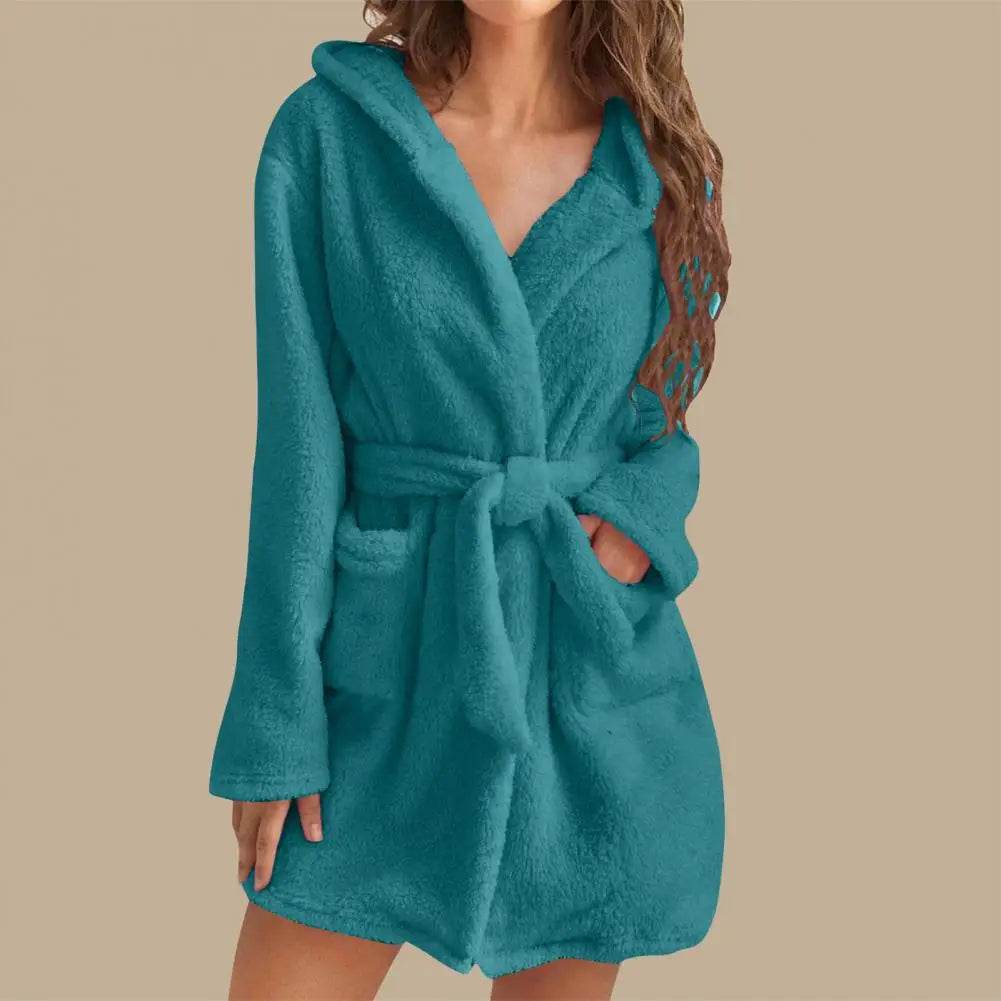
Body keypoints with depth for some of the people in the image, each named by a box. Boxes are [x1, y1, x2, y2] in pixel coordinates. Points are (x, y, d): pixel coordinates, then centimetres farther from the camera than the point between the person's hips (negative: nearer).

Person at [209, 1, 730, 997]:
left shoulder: (666, 168, 1)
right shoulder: (326, 130, -5)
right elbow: (300, 440, -6)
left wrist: (638, 518, -10)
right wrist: (277, 725, -7)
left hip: (598, 684, 2)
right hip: (390, 656, -1)